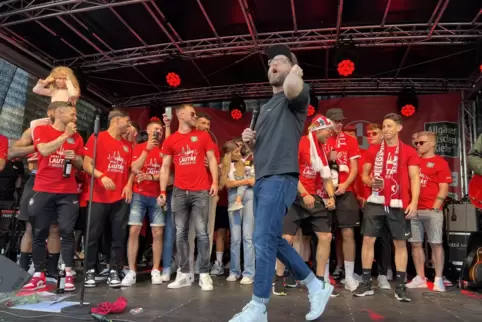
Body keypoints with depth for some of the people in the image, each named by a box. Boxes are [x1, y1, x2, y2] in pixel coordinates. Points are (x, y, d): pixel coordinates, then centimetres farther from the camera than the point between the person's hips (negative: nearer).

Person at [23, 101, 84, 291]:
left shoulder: (76, 137, 12)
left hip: (68, 193, 2)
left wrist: (75, 157, -6)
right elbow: (45, 150, -16)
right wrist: (65, 135, -11)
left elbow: (81, 165, 15)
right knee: (39, 233, 4)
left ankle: (68, 275, 1)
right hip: (43, 191, -1)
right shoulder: (41, 130, 3)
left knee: (67, 232, -3)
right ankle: (39, 275, 14)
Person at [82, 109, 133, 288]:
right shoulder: (97, 138, -1)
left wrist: (129, 185, 0)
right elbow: (86, 164, -6)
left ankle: (114, 272, 11)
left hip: (121, 197, 4)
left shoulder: (127, 145, 14)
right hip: (99, 197, -4)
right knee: (94, 235, 4)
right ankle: (90, 271, 16)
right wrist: (101, 176, -22)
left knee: (119, 237, 4)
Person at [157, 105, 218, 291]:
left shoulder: (203, 136, 9)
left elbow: (212, 159, 7)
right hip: (179, 192, 2)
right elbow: (165, 167, 9)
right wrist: (162, 191, 1)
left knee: (202, 233, -2)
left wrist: (215, 182, -6)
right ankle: (184, 274, 15)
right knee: (181, 233, 6)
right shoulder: (170, 141, 9)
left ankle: (204, 274, 5)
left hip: (201, 191, -1)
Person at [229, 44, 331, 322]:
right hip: (262, 179, 9)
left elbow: (292, 88, -28)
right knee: (274, 240, 12)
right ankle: (317, 287, 26)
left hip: (280, 178, -9)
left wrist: (296, 69, -4)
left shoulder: (297, 96, 0)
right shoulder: (265, 107, 25)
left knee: (263, 240, -11)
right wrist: (250, 140, 6)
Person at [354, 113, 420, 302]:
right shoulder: (373, 150, 10)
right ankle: (366, 283, 9)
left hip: (399, 204, -1)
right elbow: (364, 174, 12)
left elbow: (414, 178, -1)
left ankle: (400, 287, 14)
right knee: (368, 240, -1)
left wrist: (414, 202, -12)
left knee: (400, 243, 4)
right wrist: (370, 182, -11)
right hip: (375, 202, 2)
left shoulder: (409, 152, 4)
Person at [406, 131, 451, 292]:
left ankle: (438, 279, 9)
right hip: (413, 210, 5)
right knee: (415, 244, 6)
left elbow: (443, 188, -4)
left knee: (436, 244, 0)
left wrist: (435, 207, -12)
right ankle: (420, 278, 15)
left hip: (432, 210, -4)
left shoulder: (440, 162, 2)